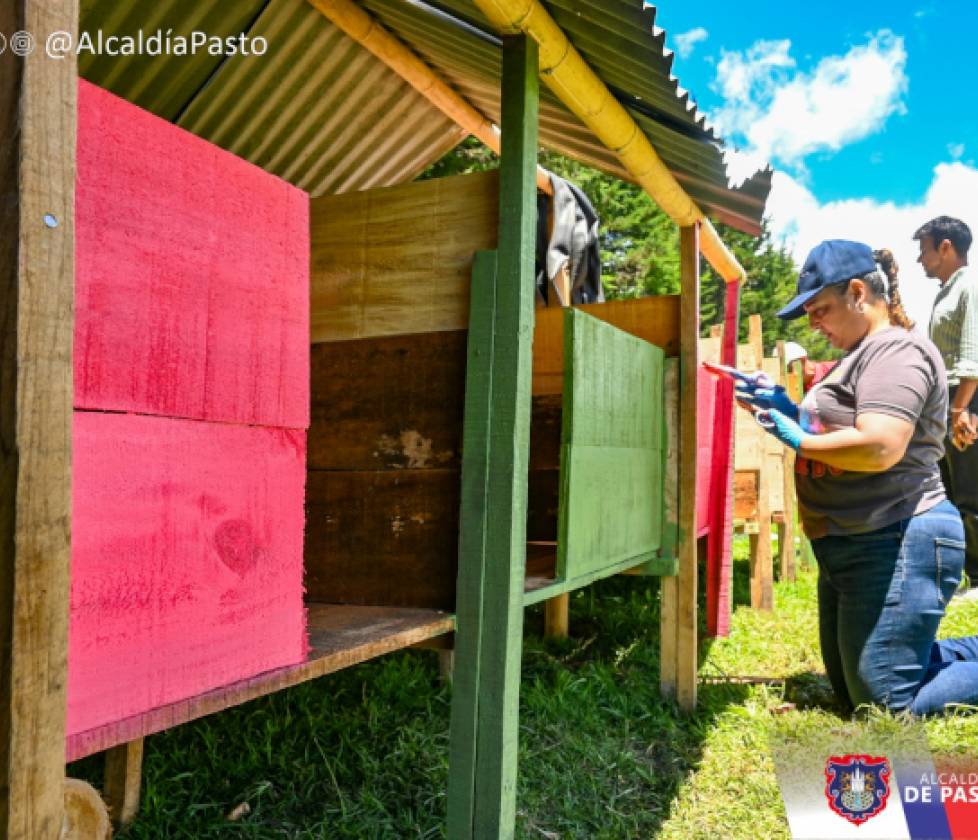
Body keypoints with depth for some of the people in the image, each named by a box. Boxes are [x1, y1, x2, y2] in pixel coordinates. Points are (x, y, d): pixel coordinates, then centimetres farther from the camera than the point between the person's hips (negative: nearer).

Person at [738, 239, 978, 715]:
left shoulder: (896, 349, -16)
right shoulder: (862, 355, 17)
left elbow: (879, 447, -29)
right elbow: (839, 430, 22)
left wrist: (799, 441, -15)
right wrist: (788, 410, 7)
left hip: (896, 545, -11)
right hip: (850, 547, 11)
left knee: (889, 705, -3)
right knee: (851, 691, 19)